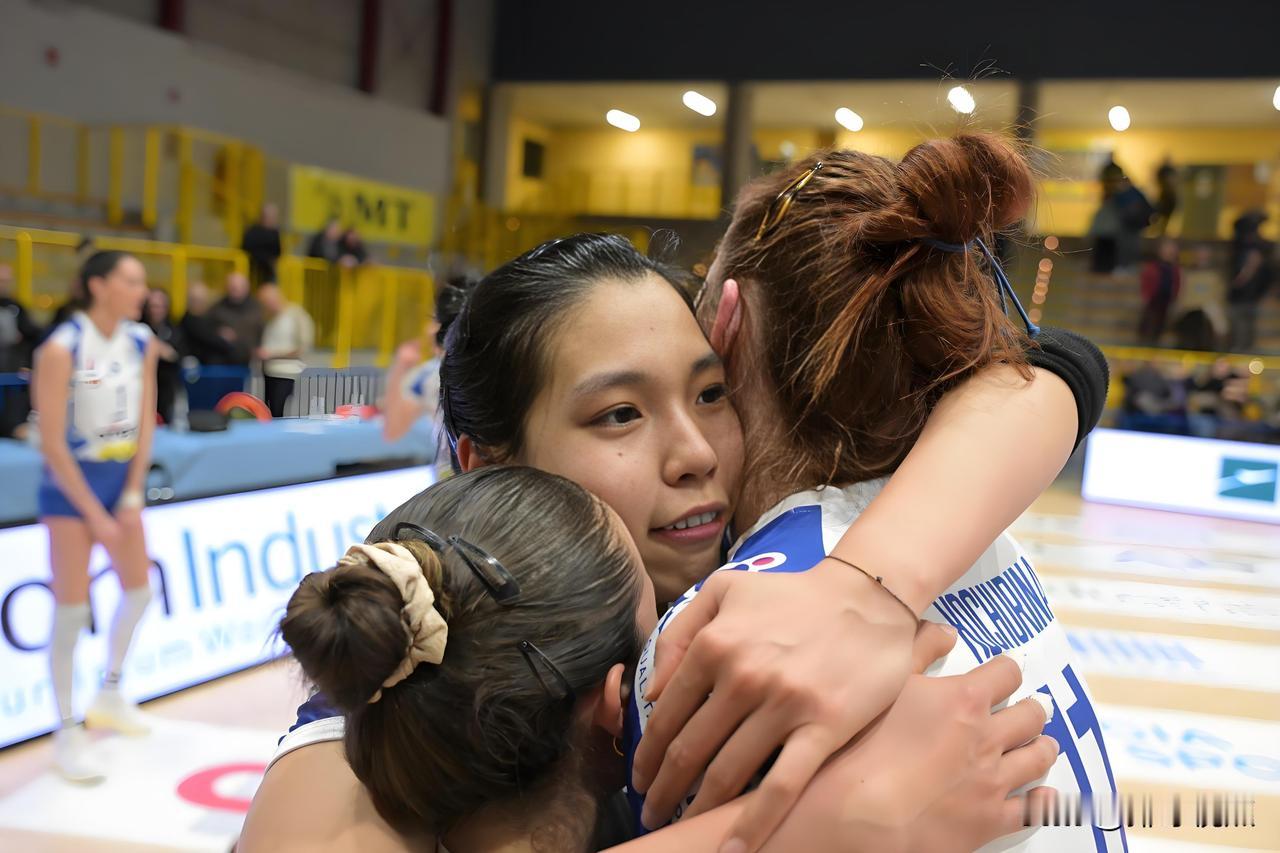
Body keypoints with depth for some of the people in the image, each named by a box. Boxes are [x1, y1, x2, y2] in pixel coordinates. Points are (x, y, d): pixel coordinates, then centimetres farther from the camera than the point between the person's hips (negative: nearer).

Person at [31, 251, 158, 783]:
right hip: (71, 482, -7)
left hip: (121, 477, 7)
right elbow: (53, 445, -19)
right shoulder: (62, 348, -20)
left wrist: (132, 496, -4)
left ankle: (110, 695, 37)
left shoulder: (142, 342, -2)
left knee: (139, 590, 15)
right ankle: (66, 734, 11)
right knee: (71, 611, -3)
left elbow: (145, 421, 3)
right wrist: (95, 516, -17)